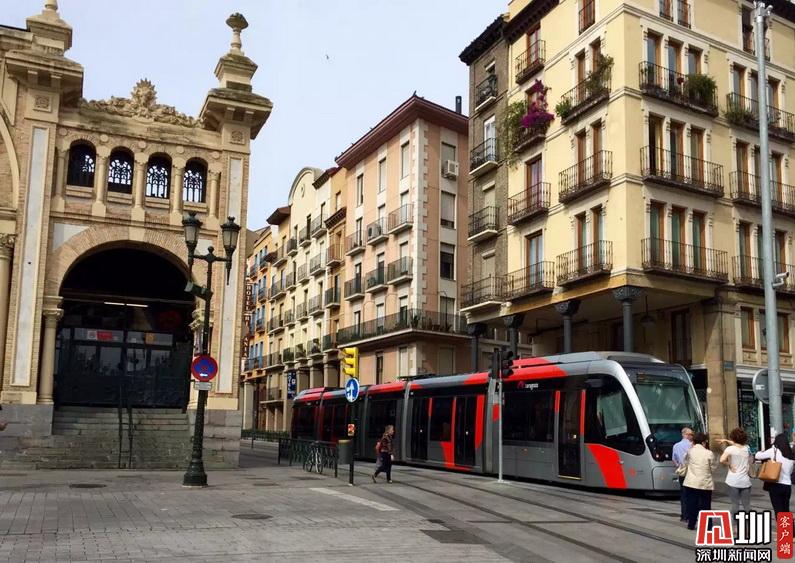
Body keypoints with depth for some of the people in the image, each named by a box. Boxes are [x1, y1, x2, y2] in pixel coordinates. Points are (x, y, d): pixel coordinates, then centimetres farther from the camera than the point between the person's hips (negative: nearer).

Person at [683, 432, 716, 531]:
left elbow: (686, 462, 12)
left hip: (691, 483, 1)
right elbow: (713, 469, 0)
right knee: (705, 504, 8)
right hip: (705, 483, -1)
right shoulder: (709, 453, -7)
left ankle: (691, 524, 14)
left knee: (692, 503, 9)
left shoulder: (690, 451, -2)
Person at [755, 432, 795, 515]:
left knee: (778, 510, 0)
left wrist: (760, 452, 19)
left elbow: (758, 456, 0)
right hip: (787, 485, 4)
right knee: (786, 510, 17)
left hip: (776, 485, -4)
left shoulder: (773, 451, -6)